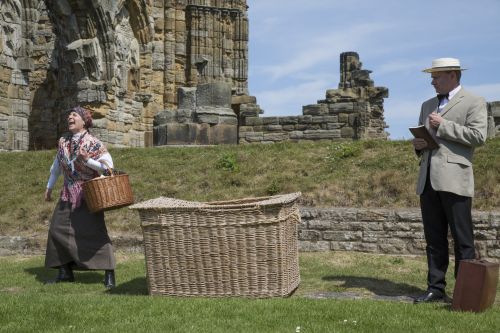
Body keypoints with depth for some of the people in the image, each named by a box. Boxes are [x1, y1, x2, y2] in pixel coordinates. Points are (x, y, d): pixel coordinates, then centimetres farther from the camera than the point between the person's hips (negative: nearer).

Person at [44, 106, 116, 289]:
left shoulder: (92, 142, -12)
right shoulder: (63, 142, 7)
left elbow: (108, 164, -14)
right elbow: (56, 166, 19)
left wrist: (88, 160, -26)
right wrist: (49, 187, 25)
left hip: (89, 193, -6)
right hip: (68, 194, 7)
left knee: (95, 230, -10)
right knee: (58, 229, 5)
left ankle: (109, 273, -5)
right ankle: (65, 272, 17)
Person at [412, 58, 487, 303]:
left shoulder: (474, 103, 2)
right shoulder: (428, 105, 23)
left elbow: (478, 136, -11)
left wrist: (443, 125, -11)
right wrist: (418, 144, 6)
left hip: (454, 179, -6)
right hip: (428, 180, 6)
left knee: (462, 240, -3)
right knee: (434, 239, 7)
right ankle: (436, 289, 12)